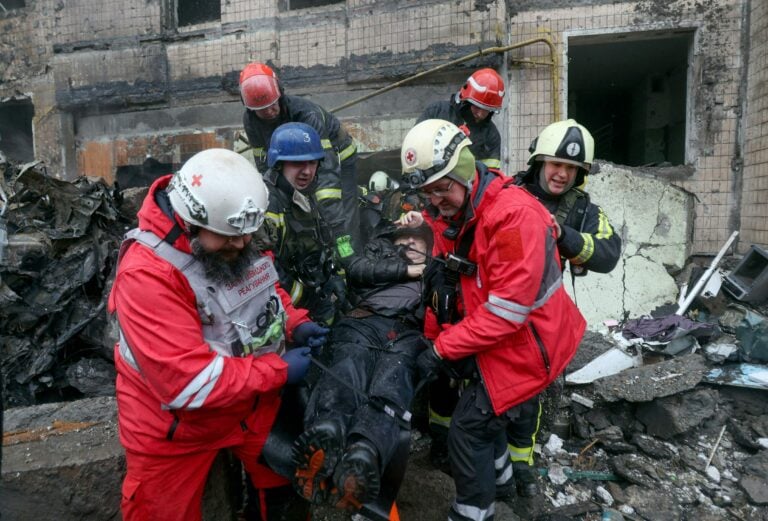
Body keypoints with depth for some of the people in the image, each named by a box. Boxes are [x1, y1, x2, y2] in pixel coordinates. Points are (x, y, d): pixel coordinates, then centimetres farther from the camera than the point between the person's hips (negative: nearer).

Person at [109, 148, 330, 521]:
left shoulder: (234, 241, -8)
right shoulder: (147, 274, -31)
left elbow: (266, 288, 10)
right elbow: (190, 382, -34)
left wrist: (295, 324, -10)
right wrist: (279, 370, -27)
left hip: (253, 402, 6)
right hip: (176, 426, -6)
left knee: (286, 480, 23)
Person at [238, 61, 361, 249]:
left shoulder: (306, 112, -35)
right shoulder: (250, 120, -16)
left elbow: (327, 166, -42)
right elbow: (264, 165, -8)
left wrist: (335, 219, -50)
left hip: (337, 156, -5)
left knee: (345, 224, -15)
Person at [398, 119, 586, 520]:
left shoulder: (514, 215, -29)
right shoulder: (449, 214, -1)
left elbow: (507, 310, -29)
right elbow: (446, 286, 7)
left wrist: (443, 349, -23)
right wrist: (434, 337, -4)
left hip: (525, 344, -9)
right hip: (491, 339, 9)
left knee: (469, 427, -2)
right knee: (483, 409, 25)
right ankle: (498, 479, 51)